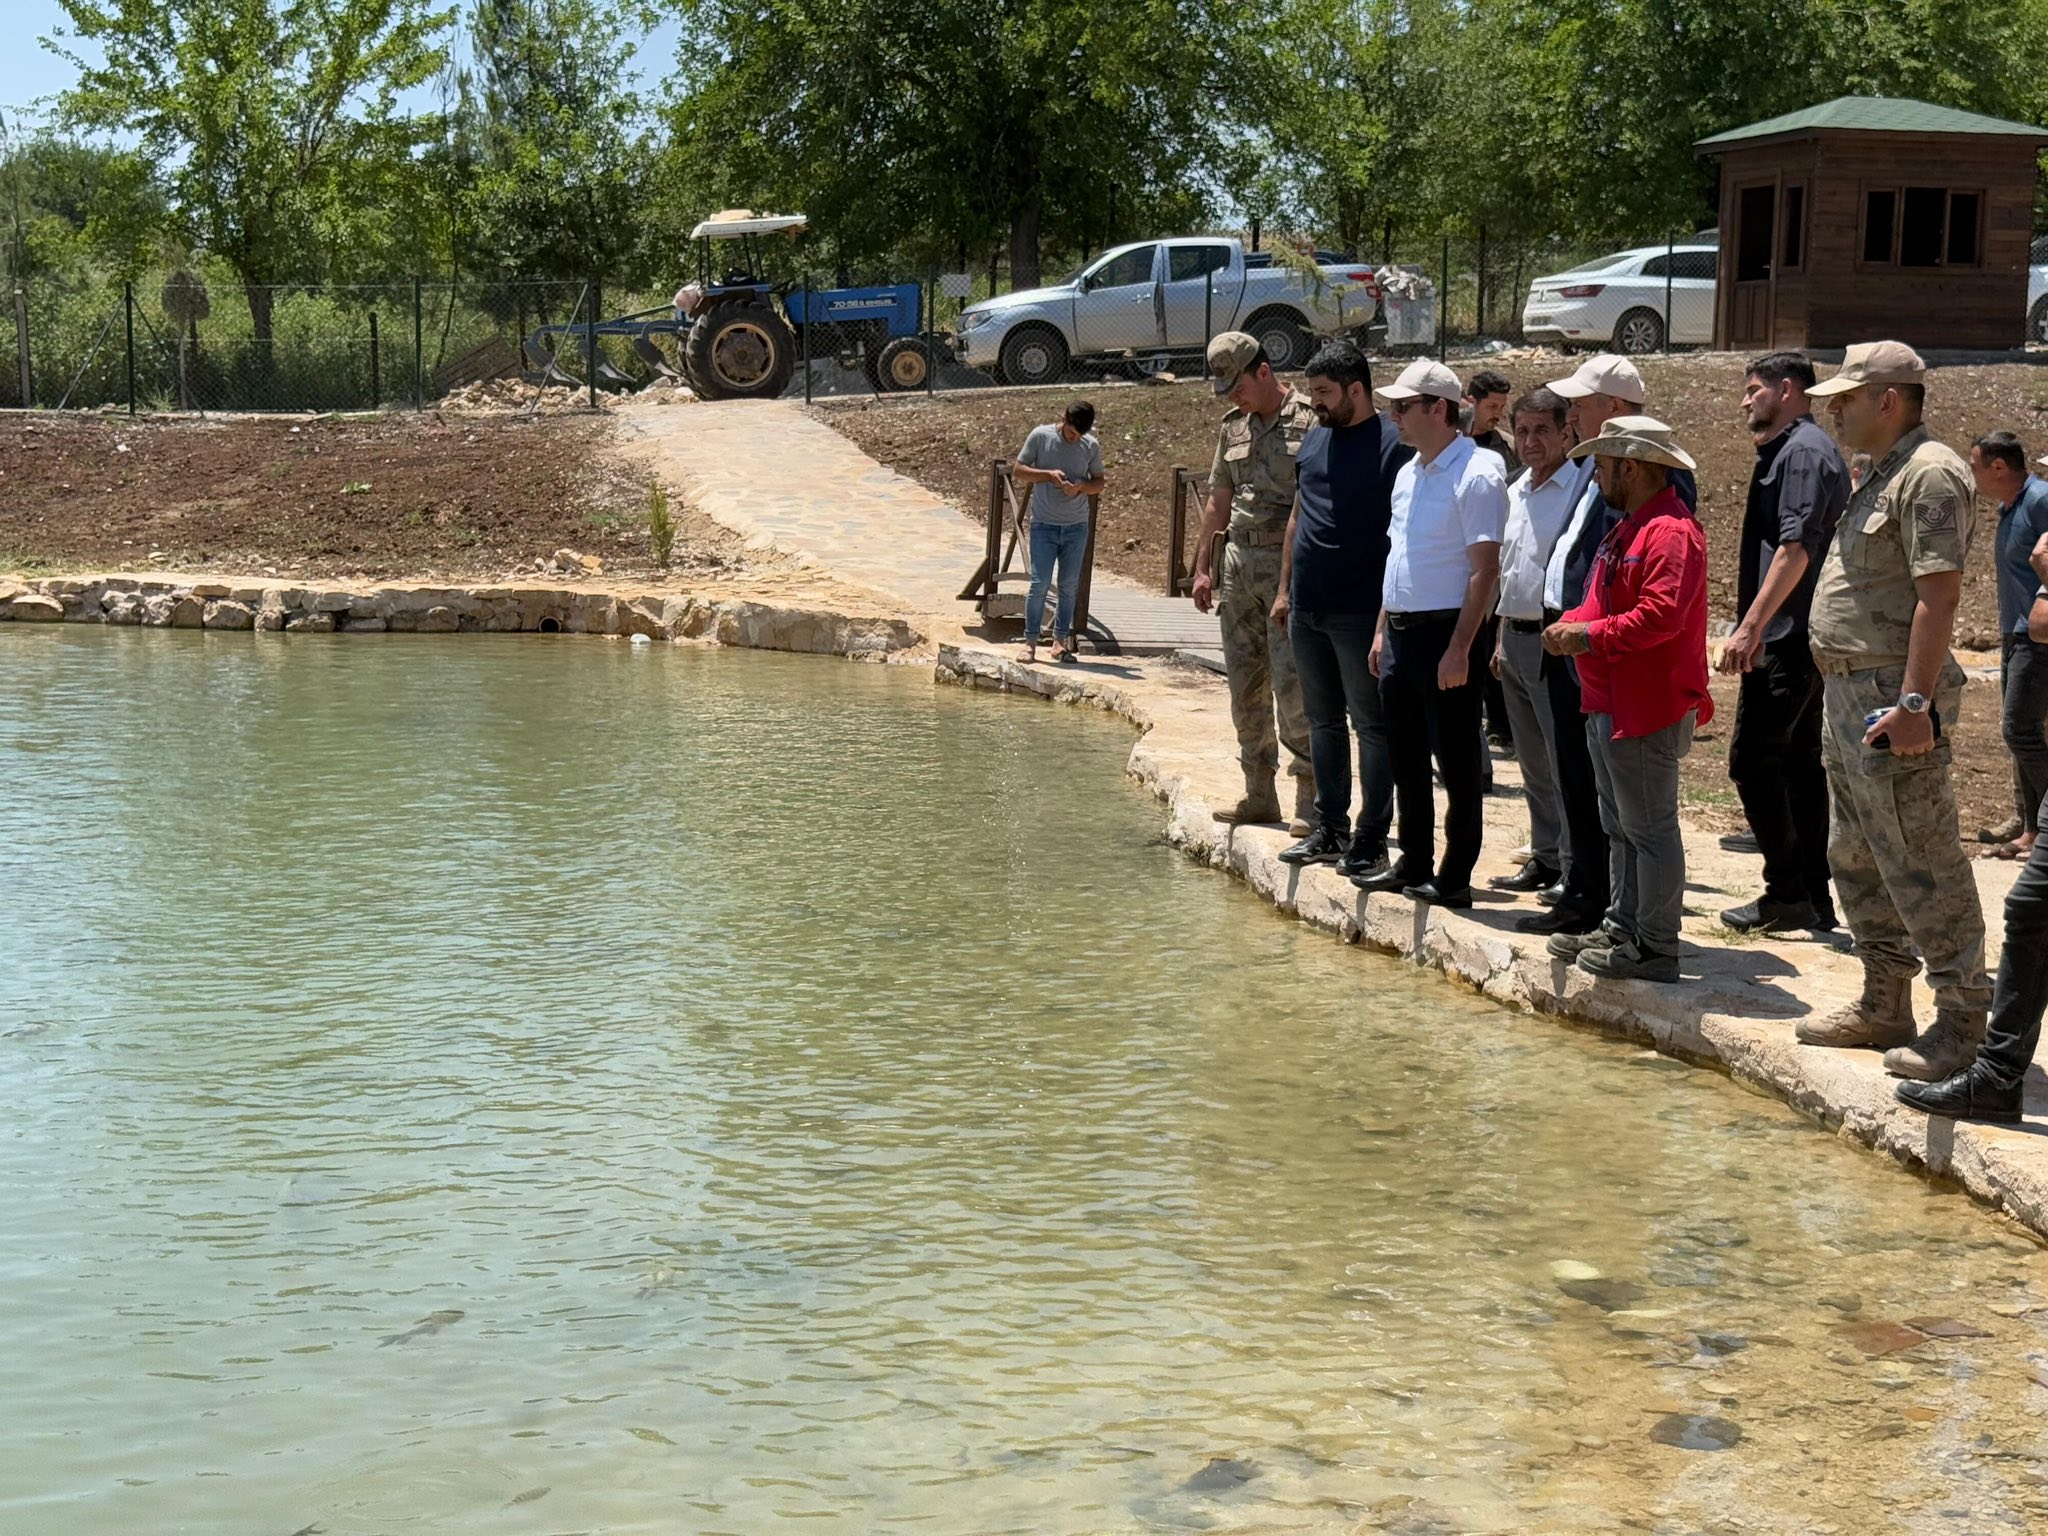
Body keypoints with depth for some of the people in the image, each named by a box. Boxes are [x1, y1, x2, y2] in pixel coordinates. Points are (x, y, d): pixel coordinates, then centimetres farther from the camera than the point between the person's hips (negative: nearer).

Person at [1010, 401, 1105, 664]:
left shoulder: (1091, 446, 1)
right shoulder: (1040, 436, -5)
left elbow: (1098, 484, 8)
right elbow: (1017, 472, -2)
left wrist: (1080, 486, -14)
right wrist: (1048, 475, -17)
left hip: (1077, 526, 3)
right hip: (1044, 524, -3)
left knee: (1069, 586, 6)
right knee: (1039, 583, -7)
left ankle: (1060, 641, 14)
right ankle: (1030, 642, -1)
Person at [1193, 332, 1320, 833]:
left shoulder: (1310, 422, -8)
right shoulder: (1234, 425, 14)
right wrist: (1202, 567, 17)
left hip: (1289, 565, -7)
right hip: (1238, 561, 7)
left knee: (1292, 682, -10)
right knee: (1245, 684, 9)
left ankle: (1310, 796, -3)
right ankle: (1259, 794, 17)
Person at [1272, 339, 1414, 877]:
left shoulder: (1393, 445, -9)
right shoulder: (1314, 441, 14)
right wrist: (1285, 589, 17)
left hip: (1360, 611, -8)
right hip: (1307, 609, 8)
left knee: (1372, 724, -1)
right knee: (1324, 722, 14)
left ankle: (1370, 838, 3)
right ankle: (1330, 829, 22)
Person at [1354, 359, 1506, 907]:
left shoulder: (1476, 474, -13)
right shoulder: (1408, 474, 15)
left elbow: (1485, 569, -18)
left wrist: (1459, 649, -22)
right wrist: (1383, 630, 16)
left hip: (1444, 635, -9)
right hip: (1401, 633, 9)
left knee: (1456, 761, -1)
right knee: (1406, 757, 14)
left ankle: (1456, 876, 6)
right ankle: (1414, 864, 24)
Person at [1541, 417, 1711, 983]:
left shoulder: (1671, 532, -17)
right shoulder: (1629, 528, 18)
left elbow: (1661, 615, -27)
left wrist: (1591, 636, -20)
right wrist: (1572, 623, 4)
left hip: (1647, 710, -11)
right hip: (1609, 704, 11)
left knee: (1650, 830, -5)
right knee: (1620, 827, 17)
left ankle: (1655, 948, 1)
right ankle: (1621, 929, 27)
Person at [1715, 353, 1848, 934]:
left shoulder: (1803, 450, -12)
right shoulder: (1790, 449, 20)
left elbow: (1797, 546, -21)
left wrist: (1750, 627, -23)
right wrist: (1757, 627, 21)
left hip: (1786, 640, -11)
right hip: (1801, 639, 11)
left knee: (1753, 758, -9)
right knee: (1799, 760, 11)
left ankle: (1787, 892, -6)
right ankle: (1814, 897, 15)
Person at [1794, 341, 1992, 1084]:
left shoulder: (1930, 475, -15)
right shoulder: (1882, 476, 18)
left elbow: (1939, 593, -22)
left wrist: (1915, 701, -27)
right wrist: (1844, 687, 19)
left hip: (1892, 696, -11)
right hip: (1849, 690, 11)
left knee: (1921, 865, -7)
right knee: (1855, 857, 16)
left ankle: (1966, 1021, -1)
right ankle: (1883, 1007, 26)